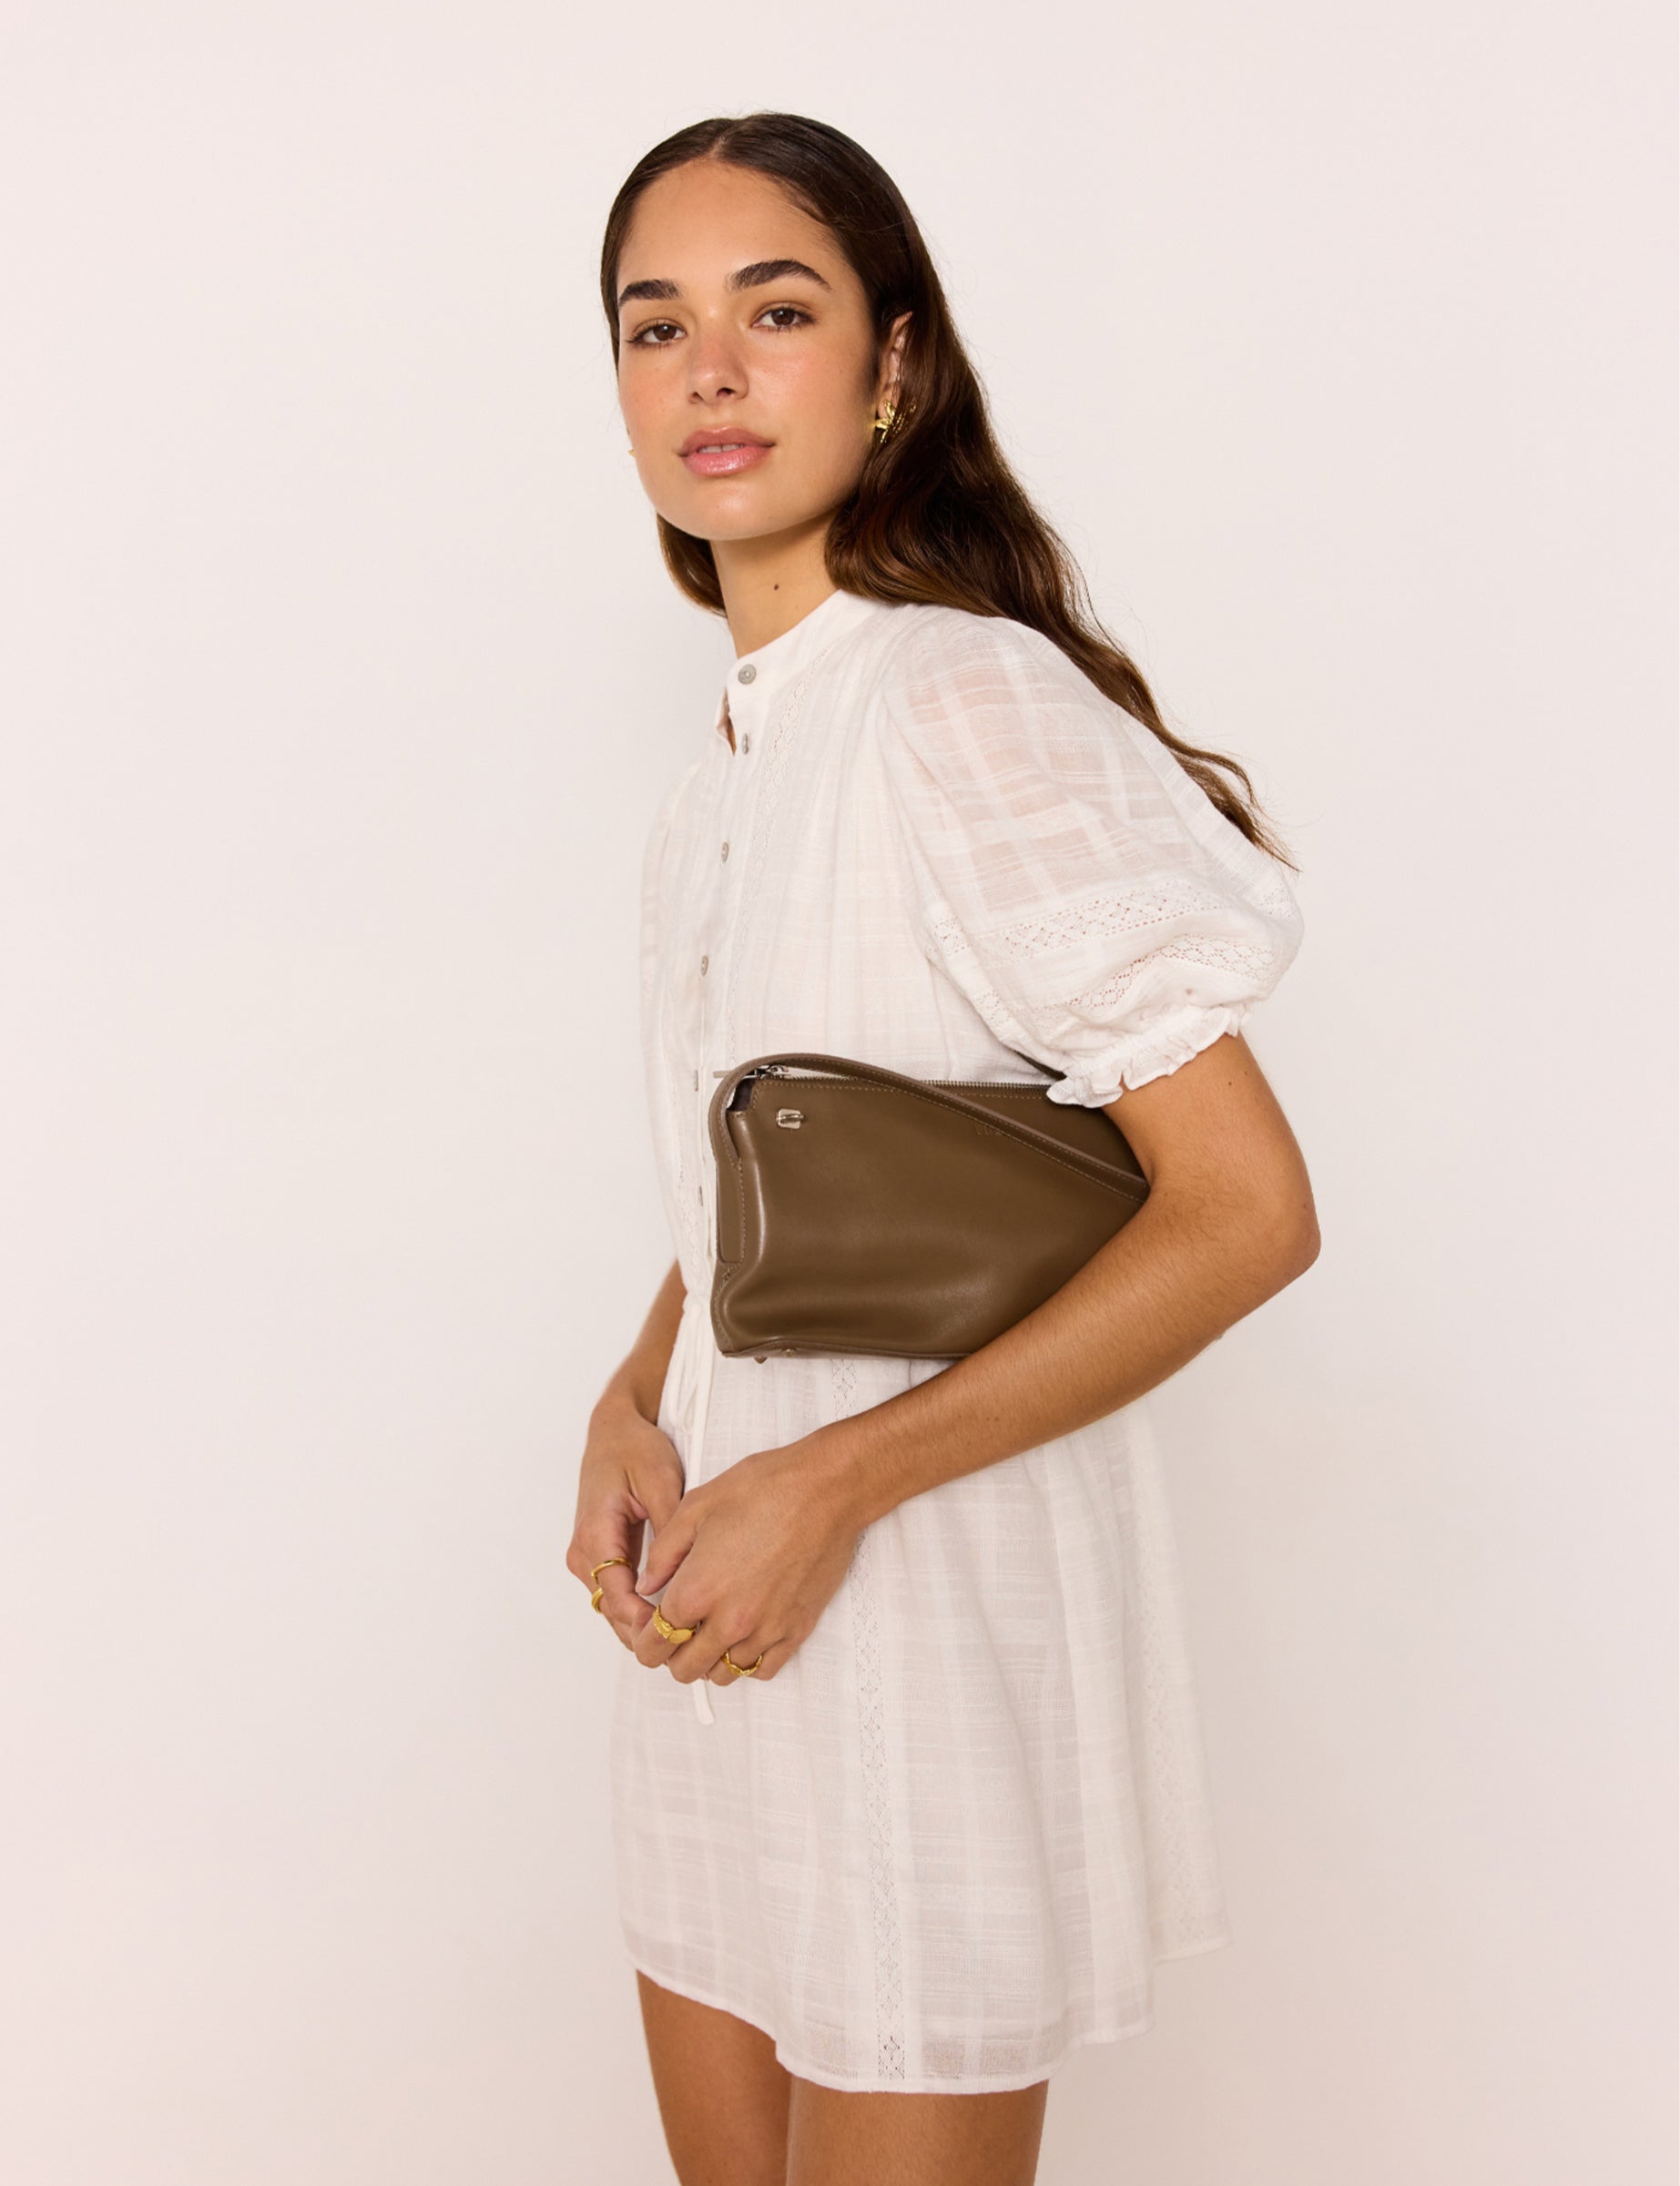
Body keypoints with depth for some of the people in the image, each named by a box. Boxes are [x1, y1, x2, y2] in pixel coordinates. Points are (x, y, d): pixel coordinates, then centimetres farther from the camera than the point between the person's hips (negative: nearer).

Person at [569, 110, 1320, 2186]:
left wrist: (834, 1483, -20)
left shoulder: (970, 702, -17)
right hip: (715, 1599, 8)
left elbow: (1246, 1207, -20)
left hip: (932, 1600, -8)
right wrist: (629, 1414, -1)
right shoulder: (735, 746, 9)